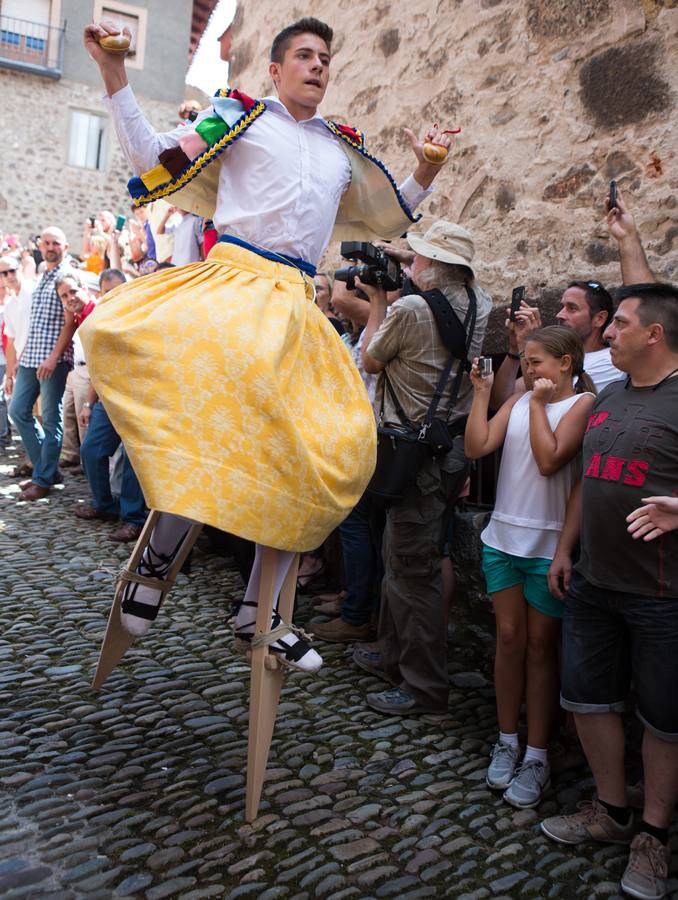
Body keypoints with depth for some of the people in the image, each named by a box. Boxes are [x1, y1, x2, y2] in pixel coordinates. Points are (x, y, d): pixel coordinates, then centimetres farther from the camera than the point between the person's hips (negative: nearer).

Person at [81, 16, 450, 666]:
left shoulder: (343, 150, 24)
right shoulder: (240, 115, 13)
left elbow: (388, 219, 31)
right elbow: (154, 158, 9)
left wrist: (424, 174, 17)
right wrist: (114, 77, 2)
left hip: (293, 304, 4)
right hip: (231, 280, -3)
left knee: (317, 450, -7)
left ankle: (256, 613, 5)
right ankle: (161, 551, -20)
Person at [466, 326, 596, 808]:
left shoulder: (583, 402, -6)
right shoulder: (520, 399, 9)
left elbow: (550, 461, -18)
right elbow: (477, 447, 0)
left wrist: (539, 403, -12)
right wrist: (481, 393, -1)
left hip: (549, 545, -5)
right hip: (504, 536, 5)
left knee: (541, 645, 6)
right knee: (509, 638, 11)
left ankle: (537, 757, 18)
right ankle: (508, 741, 26)